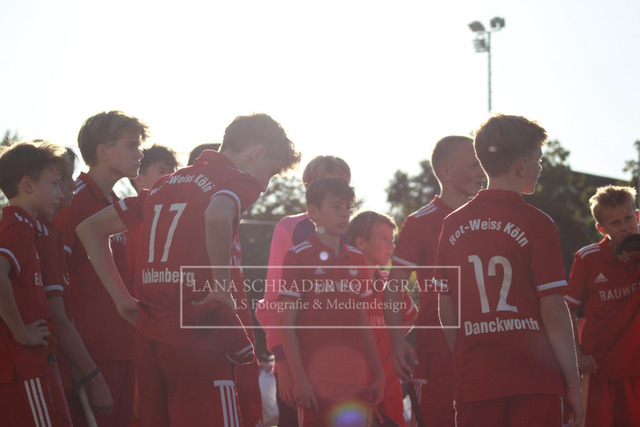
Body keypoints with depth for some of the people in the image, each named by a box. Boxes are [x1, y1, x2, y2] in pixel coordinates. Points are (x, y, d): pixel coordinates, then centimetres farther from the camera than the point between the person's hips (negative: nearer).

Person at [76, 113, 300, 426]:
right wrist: (222, 287, -16)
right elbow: (217, 216, -29)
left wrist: (120, 296, 18)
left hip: (147, 340, 8)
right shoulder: (238, 181, -3)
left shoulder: (167, 183, 20)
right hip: (197, 341, -7)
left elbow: (90, 228, 24)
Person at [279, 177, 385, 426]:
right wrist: (298, 378, -12)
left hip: (356, 379, 5)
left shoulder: (357, 260, 14)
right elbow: (287, 324, -4)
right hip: (316, 381, -5)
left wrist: (378, 374, 12)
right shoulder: (298, 257, -2)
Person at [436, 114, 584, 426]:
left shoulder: (453, 225, 7)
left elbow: (446, 311, 9)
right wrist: (573, 384, -3)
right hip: (535, 381, -4)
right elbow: (553, 310, -9)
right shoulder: (537, 224, -7)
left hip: (474, 383, 4)